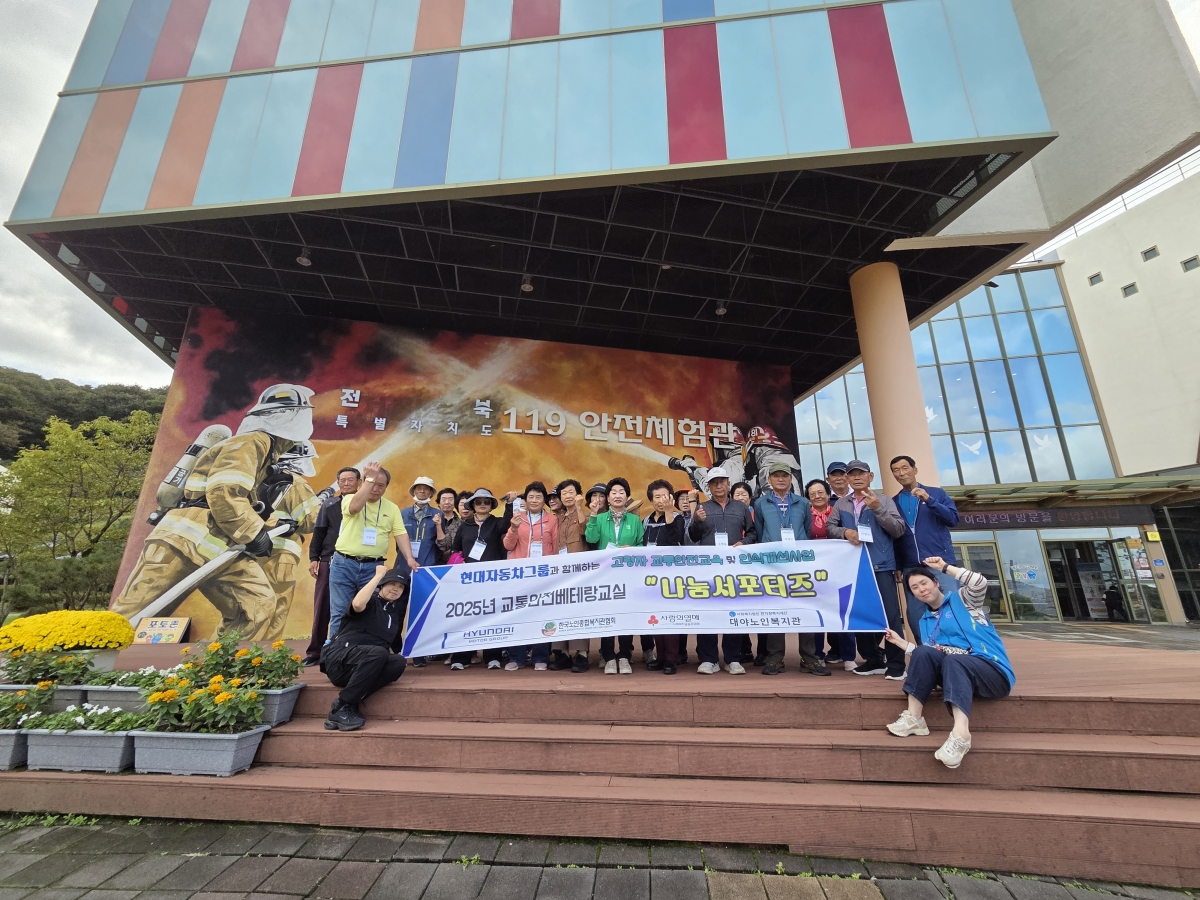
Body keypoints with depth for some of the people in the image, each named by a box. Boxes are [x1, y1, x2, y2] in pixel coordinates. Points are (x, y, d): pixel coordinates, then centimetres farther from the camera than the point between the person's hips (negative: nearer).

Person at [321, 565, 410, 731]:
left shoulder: (395, 613, 17)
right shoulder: (371, 601, 0)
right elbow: (357, 604, -27)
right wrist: (378, 576, -19)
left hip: (365, 666, 5)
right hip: (339, 659, -5)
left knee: (398, 662, -25)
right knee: (378, 652, -35)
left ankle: (350, 705, -24)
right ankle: (341, 707, -24)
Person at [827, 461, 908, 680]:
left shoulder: (884, 500, 1)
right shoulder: (841, 504, 11)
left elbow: (899, 530, -6)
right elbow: (830, 527, 5)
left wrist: (878, 509, -17)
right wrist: (845, 532, -15)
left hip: (881, 565, -3)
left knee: (890, 614, -3)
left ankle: (896, 664, 10)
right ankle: (873, 660, 23)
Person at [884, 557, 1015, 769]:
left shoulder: (961, 598, 8)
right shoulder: (925, 621, 18)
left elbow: (980, 584, -15)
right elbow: (926, 657, 12)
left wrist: (945, 567, -10)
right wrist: (901, 642, 2)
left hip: (994, 673, -4)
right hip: (957, 673, 4)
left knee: (953, 662, -36)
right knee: (923, 652, -24)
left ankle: (961, 734, -52)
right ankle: (913, 717, -25)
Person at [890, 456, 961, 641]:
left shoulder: (936, 493, 8)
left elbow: (953, 519, -5)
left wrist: (929, 501, -17)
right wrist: (897, 566, 4)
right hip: (911, 567, 2)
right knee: (915, 614, 3)